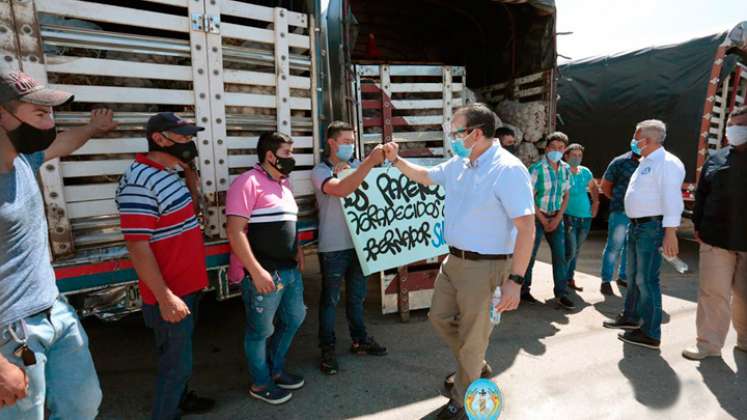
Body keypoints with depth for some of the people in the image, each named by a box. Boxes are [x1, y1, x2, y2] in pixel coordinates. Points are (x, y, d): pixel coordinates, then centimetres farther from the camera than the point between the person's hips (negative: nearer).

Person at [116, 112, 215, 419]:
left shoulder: (170, 173, 7)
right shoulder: (139, 183, -23)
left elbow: (192, 207, 23)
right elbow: (137, 248, -25)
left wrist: (190, 169, 9)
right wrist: (165, 297, -24)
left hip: (188, 285, 9)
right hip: (171, 293, -9)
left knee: (180, 356, 25)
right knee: (176, 363, 5)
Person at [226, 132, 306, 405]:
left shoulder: (284, 182, 14)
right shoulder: (249, 182, -14)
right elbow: (235, 231, -20)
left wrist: (297, 248, 13)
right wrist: (256, 271, -23)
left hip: (291, 270, 9)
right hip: (264, 274, -9)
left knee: (293, 319, 21)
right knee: (261, 331, 8)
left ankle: (276, 370, 42)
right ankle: (260, 384, 29)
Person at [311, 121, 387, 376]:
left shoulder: (357, 167, 7)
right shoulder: (320, 171, -7)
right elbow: (342, 190, -27)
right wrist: (370, 161, -31)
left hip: (359, 244, 5)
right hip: (333, 248, -5)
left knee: (357, 295, 18)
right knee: (330, 300, 8)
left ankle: (359, 340, 34)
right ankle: (327, 350, 21)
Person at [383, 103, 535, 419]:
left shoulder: (508, 169, -21)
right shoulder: (458, 164, 4)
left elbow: (526, 228, -23)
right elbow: (425, 176, 24)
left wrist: (515, 280, -25)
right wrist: (396, 160, 11)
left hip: (484, 266, -8)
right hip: (453, 260, 8)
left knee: (472, 337, 8)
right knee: (439, 317, 21)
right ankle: (474, 365, 46)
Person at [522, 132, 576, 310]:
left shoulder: (566, 169, 4)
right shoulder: (536, 169, -13)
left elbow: (566, 196, 8)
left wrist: (557, 219, -3)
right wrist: (543, 220, -9)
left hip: (556, 217, 5)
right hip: (537, 216, -5)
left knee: (560, 255, 2)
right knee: (530, 255, -1)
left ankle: (561, 293, 9)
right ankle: (523, 290, 13)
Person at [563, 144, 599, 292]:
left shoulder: (585, 172, 9)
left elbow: (593, 188, 26)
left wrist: (596, 203, 14)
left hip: (585, 217, 6)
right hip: (569, 217, -6)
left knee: (576, 251, 14)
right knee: (570, 251, -10)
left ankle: (570, 279, 26)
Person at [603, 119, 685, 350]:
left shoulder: (667, 163, -15)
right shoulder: (645, 163, 16)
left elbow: (672, 199, -22)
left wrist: (670, 233, -27)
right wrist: (634, 224, 19)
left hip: (652, 227, -10)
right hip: (636, 226, 10)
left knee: (646, 280, -5)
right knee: (634, 275, 20)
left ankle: (651, 334, 6)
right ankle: (631, 317, 36)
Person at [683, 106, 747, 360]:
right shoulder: (716, 159, 8)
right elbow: (701, 194, 11)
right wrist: (698, 225, 5)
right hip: (717, 238, 1)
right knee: (713, 292, 1)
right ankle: (709, 343, 10)